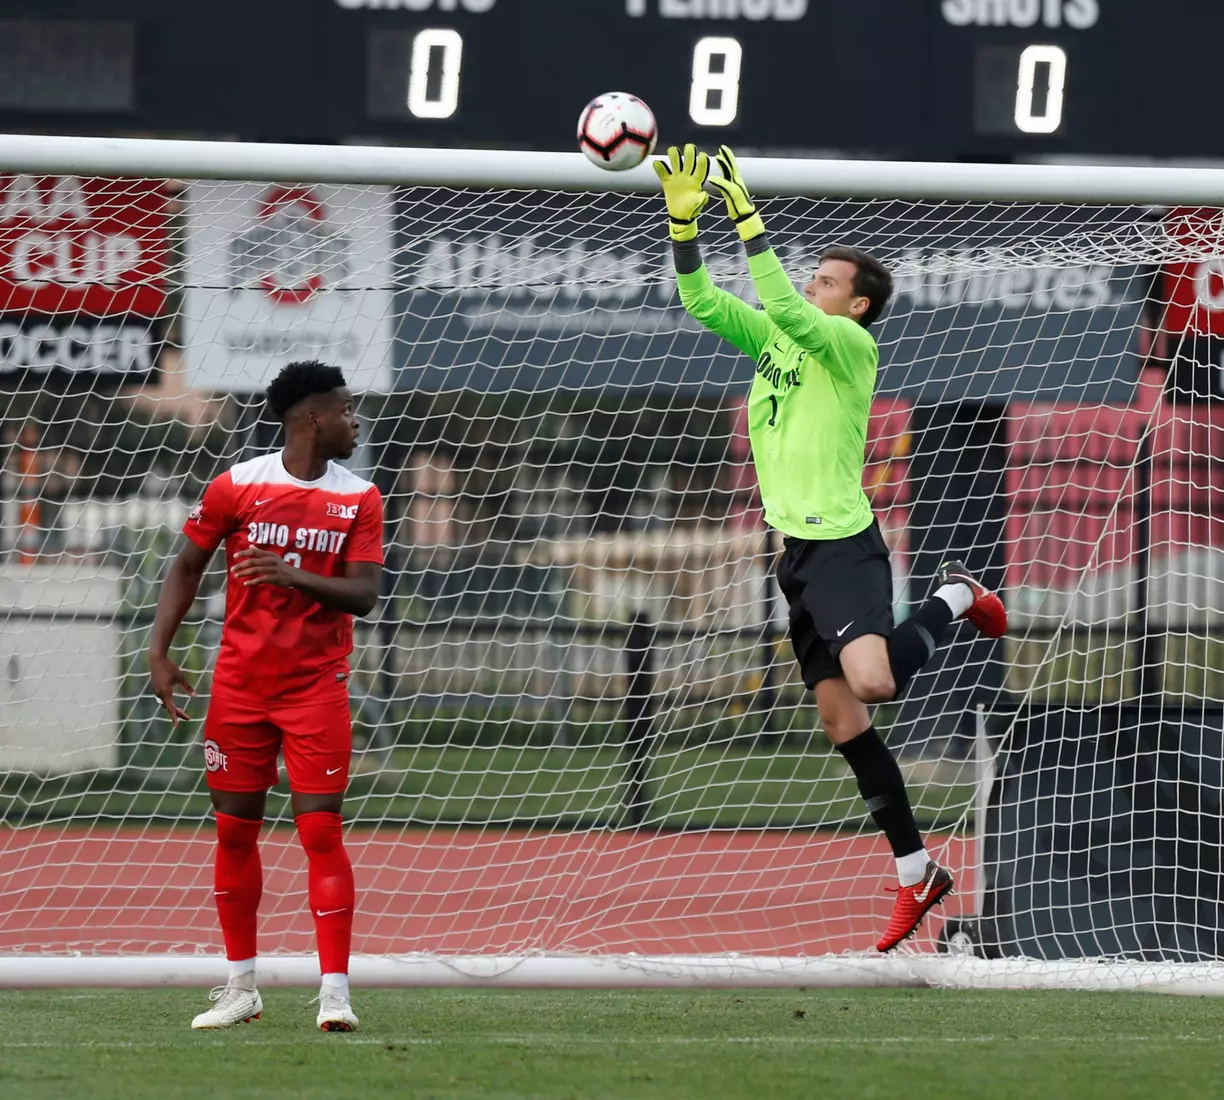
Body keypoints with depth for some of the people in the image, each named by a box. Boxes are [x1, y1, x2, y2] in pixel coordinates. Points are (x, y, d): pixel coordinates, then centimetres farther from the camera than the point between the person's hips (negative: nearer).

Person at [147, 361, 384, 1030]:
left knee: (321, 831, -9)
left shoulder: (358, 499, 1)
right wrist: (159, 652, -1)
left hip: (317, 688, -1)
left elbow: (364, 595, -6)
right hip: (240, 687, 1)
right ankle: (241, 988, 17)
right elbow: (187, 567, 7)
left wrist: (294, 575, -23)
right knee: (235, 830, 5)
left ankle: (335, 993, -10)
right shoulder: (237, 486, -2)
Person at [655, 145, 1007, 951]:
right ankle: (917, 872, 11)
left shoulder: (851, 345, -9)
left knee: (872, 681, -30)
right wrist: (684, 223, 0)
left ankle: (954, 600, 2)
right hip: (799, 551, 8)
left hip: (843, 546, -8)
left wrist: (750, 221, -25)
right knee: (841, 720, 6)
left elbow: (783, 307, -25)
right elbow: (702, 302, 11)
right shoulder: (775, 338, 13)